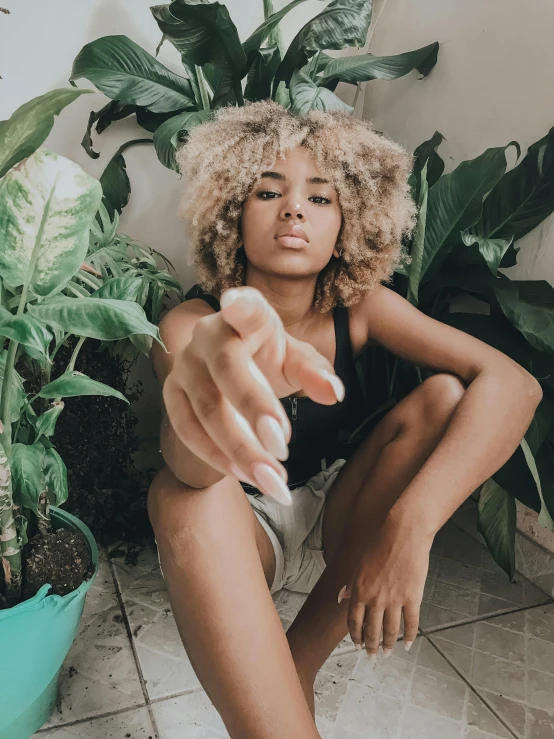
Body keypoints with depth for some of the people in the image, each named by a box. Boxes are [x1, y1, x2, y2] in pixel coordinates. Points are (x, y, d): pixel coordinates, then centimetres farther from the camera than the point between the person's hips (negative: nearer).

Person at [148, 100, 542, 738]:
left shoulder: (359, 308, -11)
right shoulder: (191, 324, -18)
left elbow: (513, 384, -24)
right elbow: (190, 465, -39)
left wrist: (408, 528, -38)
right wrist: (207, 387, -65)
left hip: (335, 525, 3)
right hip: (238, 534, -2)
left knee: (446, 398, -21)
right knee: (183, 493, -36)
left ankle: (301, 659, -15)